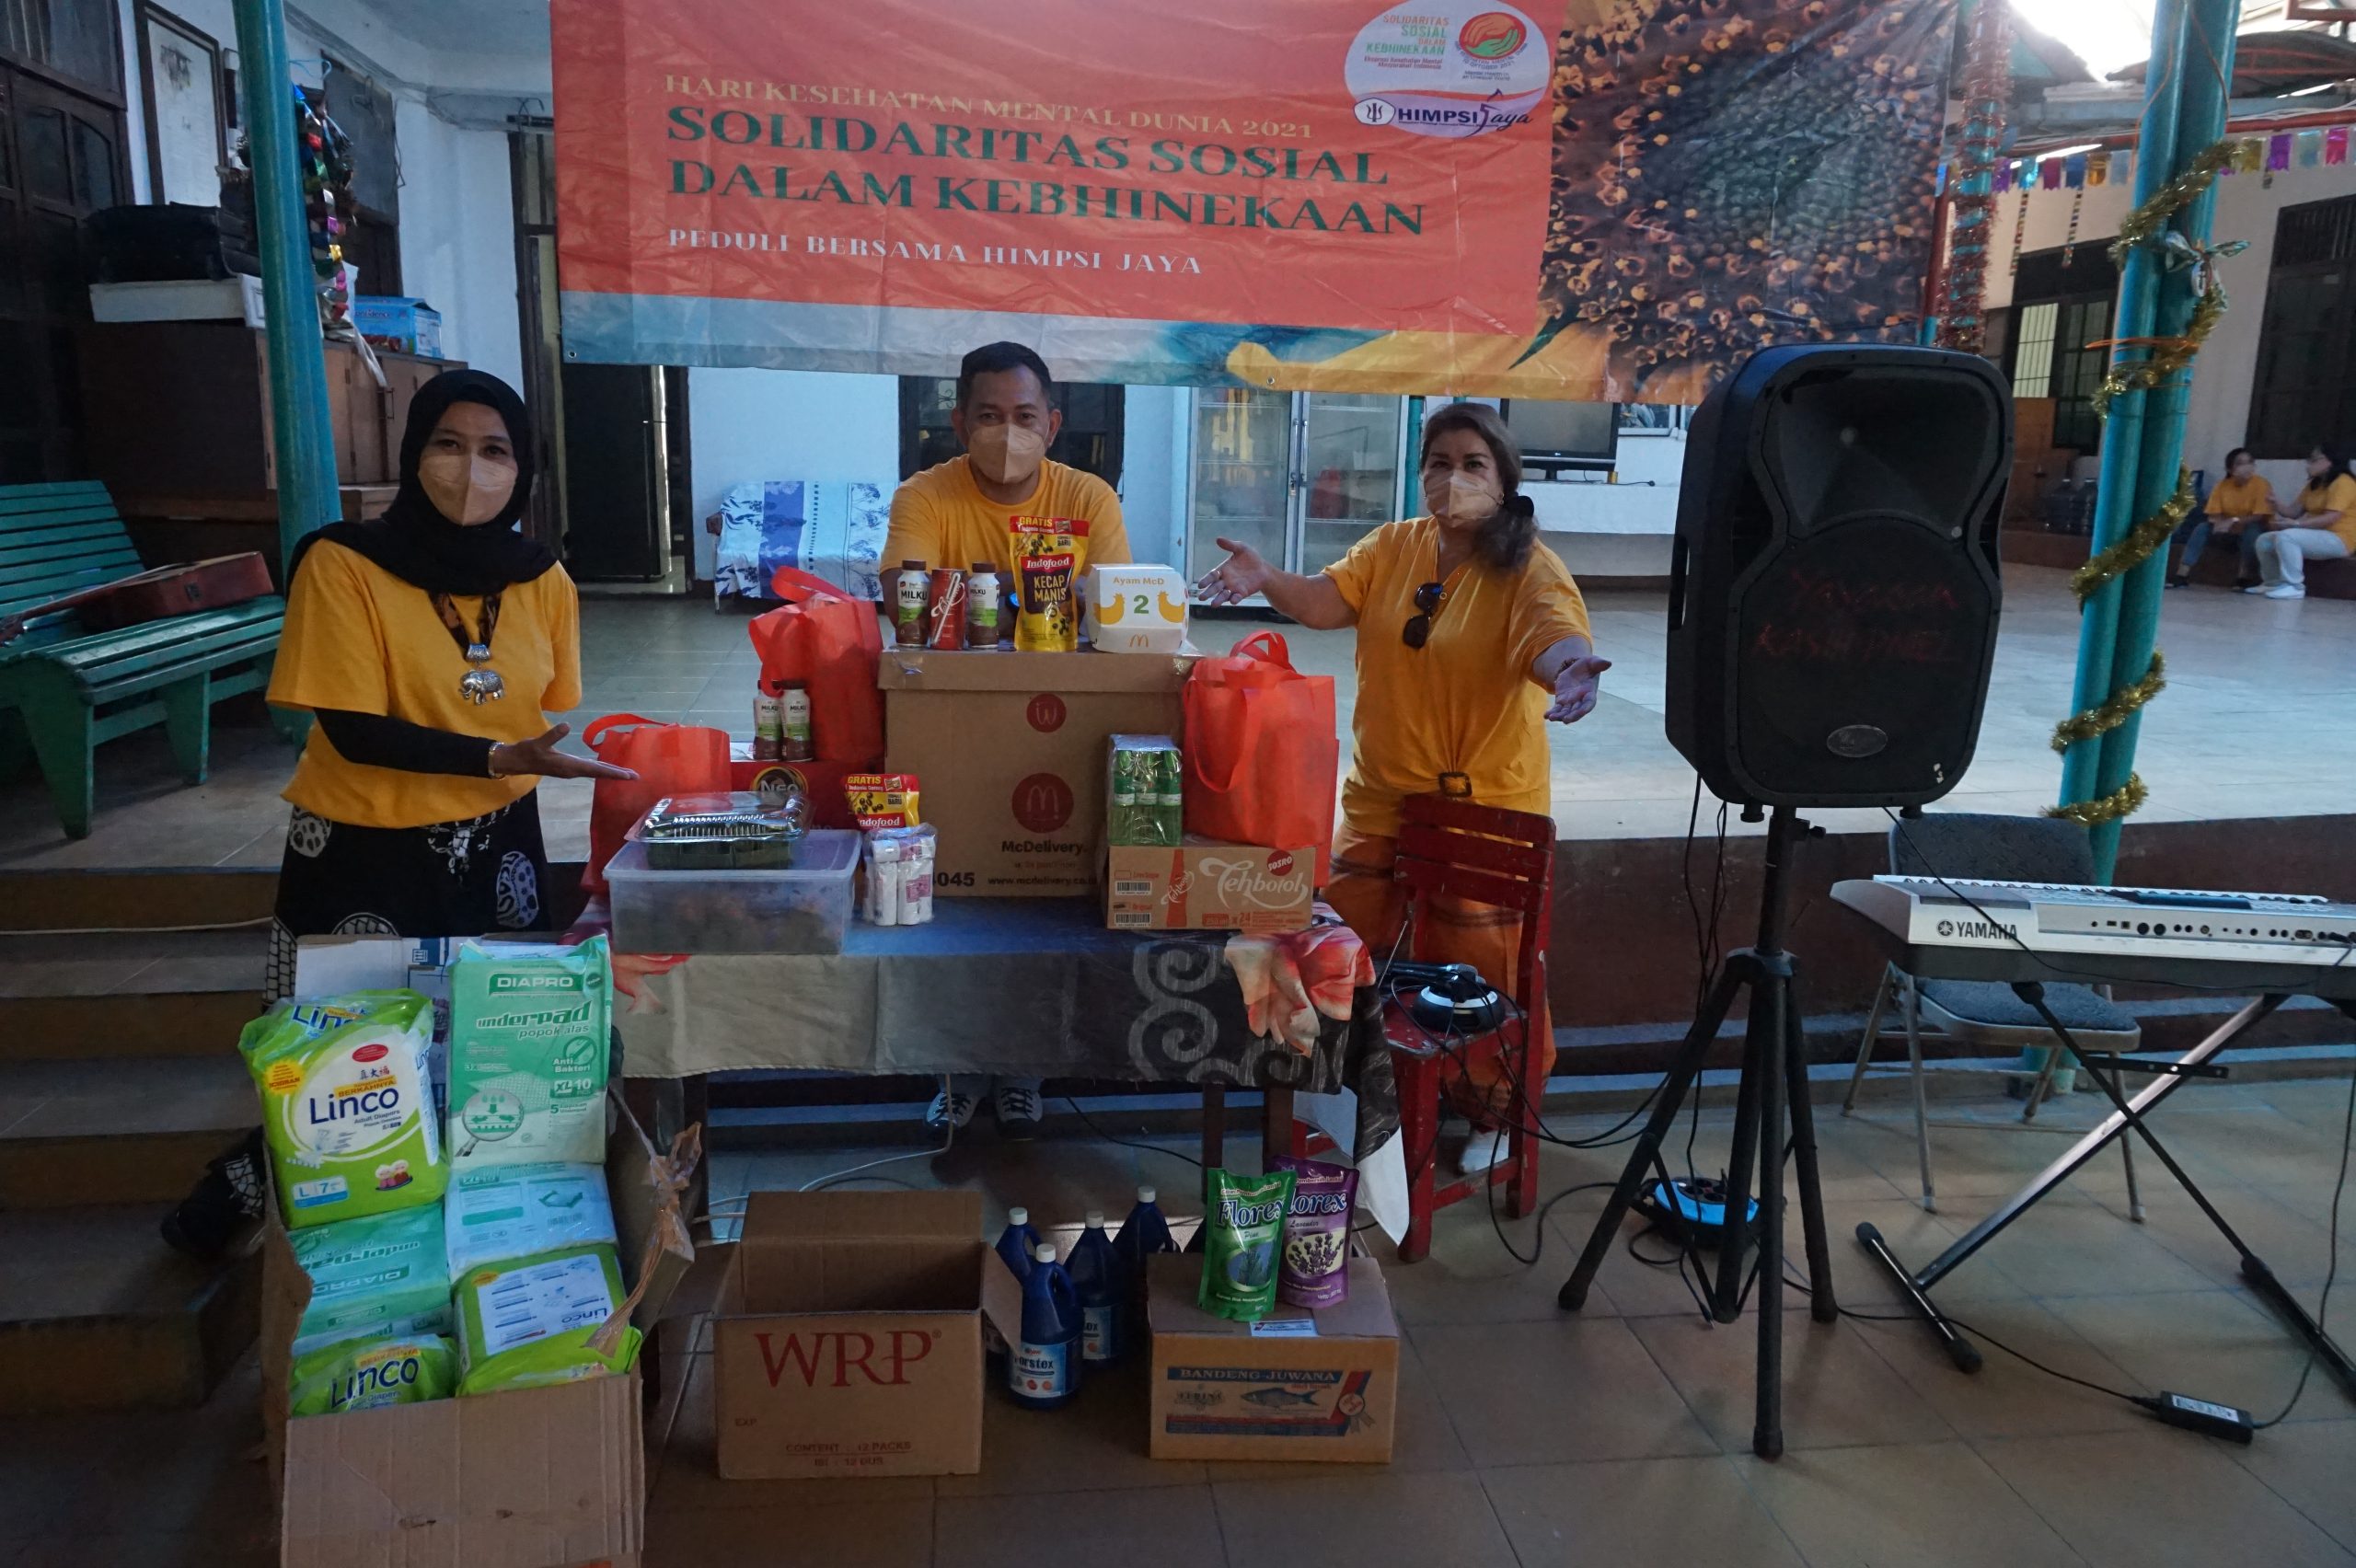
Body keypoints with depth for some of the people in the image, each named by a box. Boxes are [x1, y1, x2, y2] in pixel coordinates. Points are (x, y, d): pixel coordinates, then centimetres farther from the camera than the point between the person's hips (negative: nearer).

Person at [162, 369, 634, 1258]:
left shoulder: (543, 580, -1)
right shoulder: (343, 564, -15)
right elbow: (353, 731, -20)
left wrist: (593, 757, -8)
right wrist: (500, 758, -29)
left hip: (495, 844, 4)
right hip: (365, 848, -4)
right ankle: (259, 1181, 38)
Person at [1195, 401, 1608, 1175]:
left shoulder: (1528, 567, -13)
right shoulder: (1392, 546, 2)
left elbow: (1555, 632, -31)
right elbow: (1327, 601, -10)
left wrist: (1569, 664, -55)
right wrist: (1266, 580, -30)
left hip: (1487, 805, -5)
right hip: (1380, 797, 5)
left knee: (1478, 973, 7)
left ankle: (1494, 1116, 32)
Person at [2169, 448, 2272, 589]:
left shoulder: (2261, 484, -18)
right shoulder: (2222, 485, -6)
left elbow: (2262, 517, -24)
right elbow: (2213, 515, -5)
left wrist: (2234, 522, -33)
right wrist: (2221, 523, -27)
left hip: (2255, 529, -4)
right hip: (2229, 529, 4)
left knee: (2252, 530, -36)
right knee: (2202, 527, -17)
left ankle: (2246, 577, -28)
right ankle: (2182, 575, -24)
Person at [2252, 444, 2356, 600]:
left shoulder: (2342, 483, -13)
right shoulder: (2314, 484, 15)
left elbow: (2331, 518, -24)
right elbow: (2293, 512, 10)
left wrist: (2296, 524, -29)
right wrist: (2275, 504, -10)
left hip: (2338, 540, -10)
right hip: (2314, 536, 10)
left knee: (2285, 537, -32)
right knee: (2264, 540, 3)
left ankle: (2294, 587, -29)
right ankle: (2273, 583, 10)